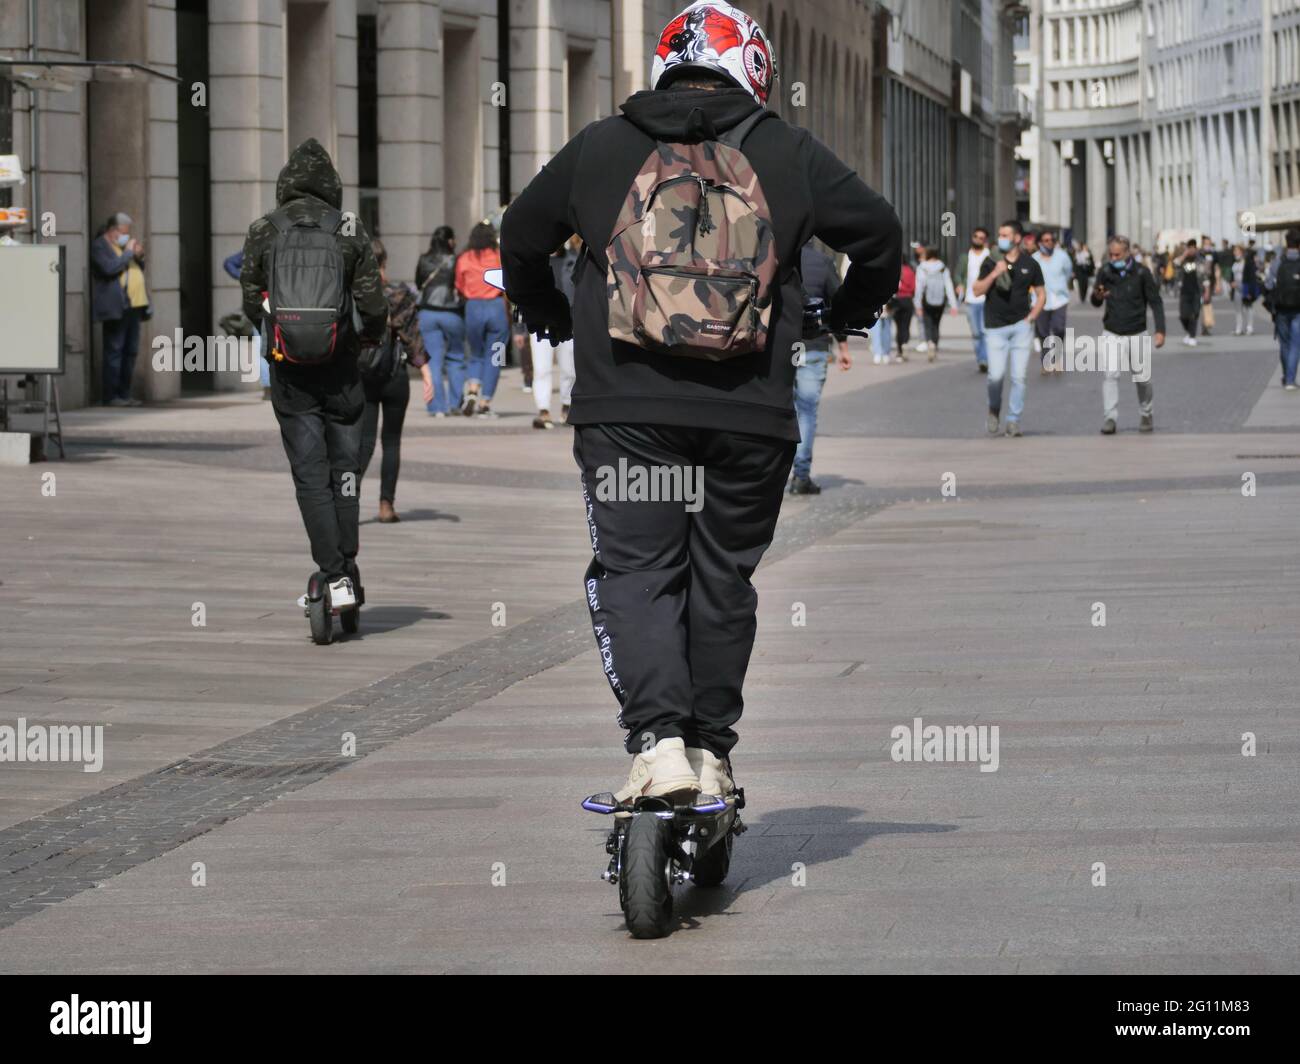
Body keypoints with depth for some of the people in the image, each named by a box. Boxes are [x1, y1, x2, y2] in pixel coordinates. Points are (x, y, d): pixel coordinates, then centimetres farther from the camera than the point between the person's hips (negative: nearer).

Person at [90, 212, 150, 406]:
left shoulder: (124, 244, 21)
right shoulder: (99, 246, -5)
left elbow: (138, 271, 28)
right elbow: (109, 268, -21)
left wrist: (139, 257, 9)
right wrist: (128, 253, -11)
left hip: (133, 306, 9)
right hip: (116, 307, -9)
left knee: (130, 351, 9)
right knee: (114, 351, -8)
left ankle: (124, 393, 14)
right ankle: (110, 396, -6)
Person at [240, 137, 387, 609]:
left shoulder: (262, 231, -1)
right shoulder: (350, 231, -3)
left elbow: (251, 304, 3)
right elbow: (373, 304, -4)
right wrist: (371, 337, 17)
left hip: (289, 374, 0)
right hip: (340, 370, 0)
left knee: (310, 475, 1)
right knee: (345, 468, 13)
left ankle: (334, 574, -8)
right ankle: (347, 566, 14)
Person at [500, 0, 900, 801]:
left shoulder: (600, 148, 8)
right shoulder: (787, 153, 6)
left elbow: (522, 239, 20)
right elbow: (880, 236, 13)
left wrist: (550, 317, 39)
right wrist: (845, 317, 31)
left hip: (625, 408, -1)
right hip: (752, 413, 1)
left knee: (635, 570, 3)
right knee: (724, 576, 13)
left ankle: (658, 741, -14)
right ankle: (711, 750, 18)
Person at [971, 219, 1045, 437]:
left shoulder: (1029, 264, 5)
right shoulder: (991, 263, 3)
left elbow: (1041, 295, 12)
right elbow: (978, 290, -2)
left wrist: (1031, 317, -1)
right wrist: (994, 274, -16)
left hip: (1021, 326, 1)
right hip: (996, 327, -1)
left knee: (1018, 376, -2)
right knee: (996, 374, -11)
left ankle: (1013, 421, 7)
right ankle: (994, 411, 15)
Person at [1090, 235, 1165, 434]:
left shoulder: (1141, 272, -9)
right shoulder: (1105, 271, -4)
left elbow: (1155, 302, -4)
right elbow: (1096, 303, 6)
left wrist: (1160, 330, -12)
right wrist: (1097, 297, -20)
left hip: (1137, 333, -1)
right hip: (1112, 334, 1)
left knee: (1142, 378, 7)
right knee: (1110, 374, -14)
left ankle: (1145, 415, 27)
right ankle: (1110, 418, -14)